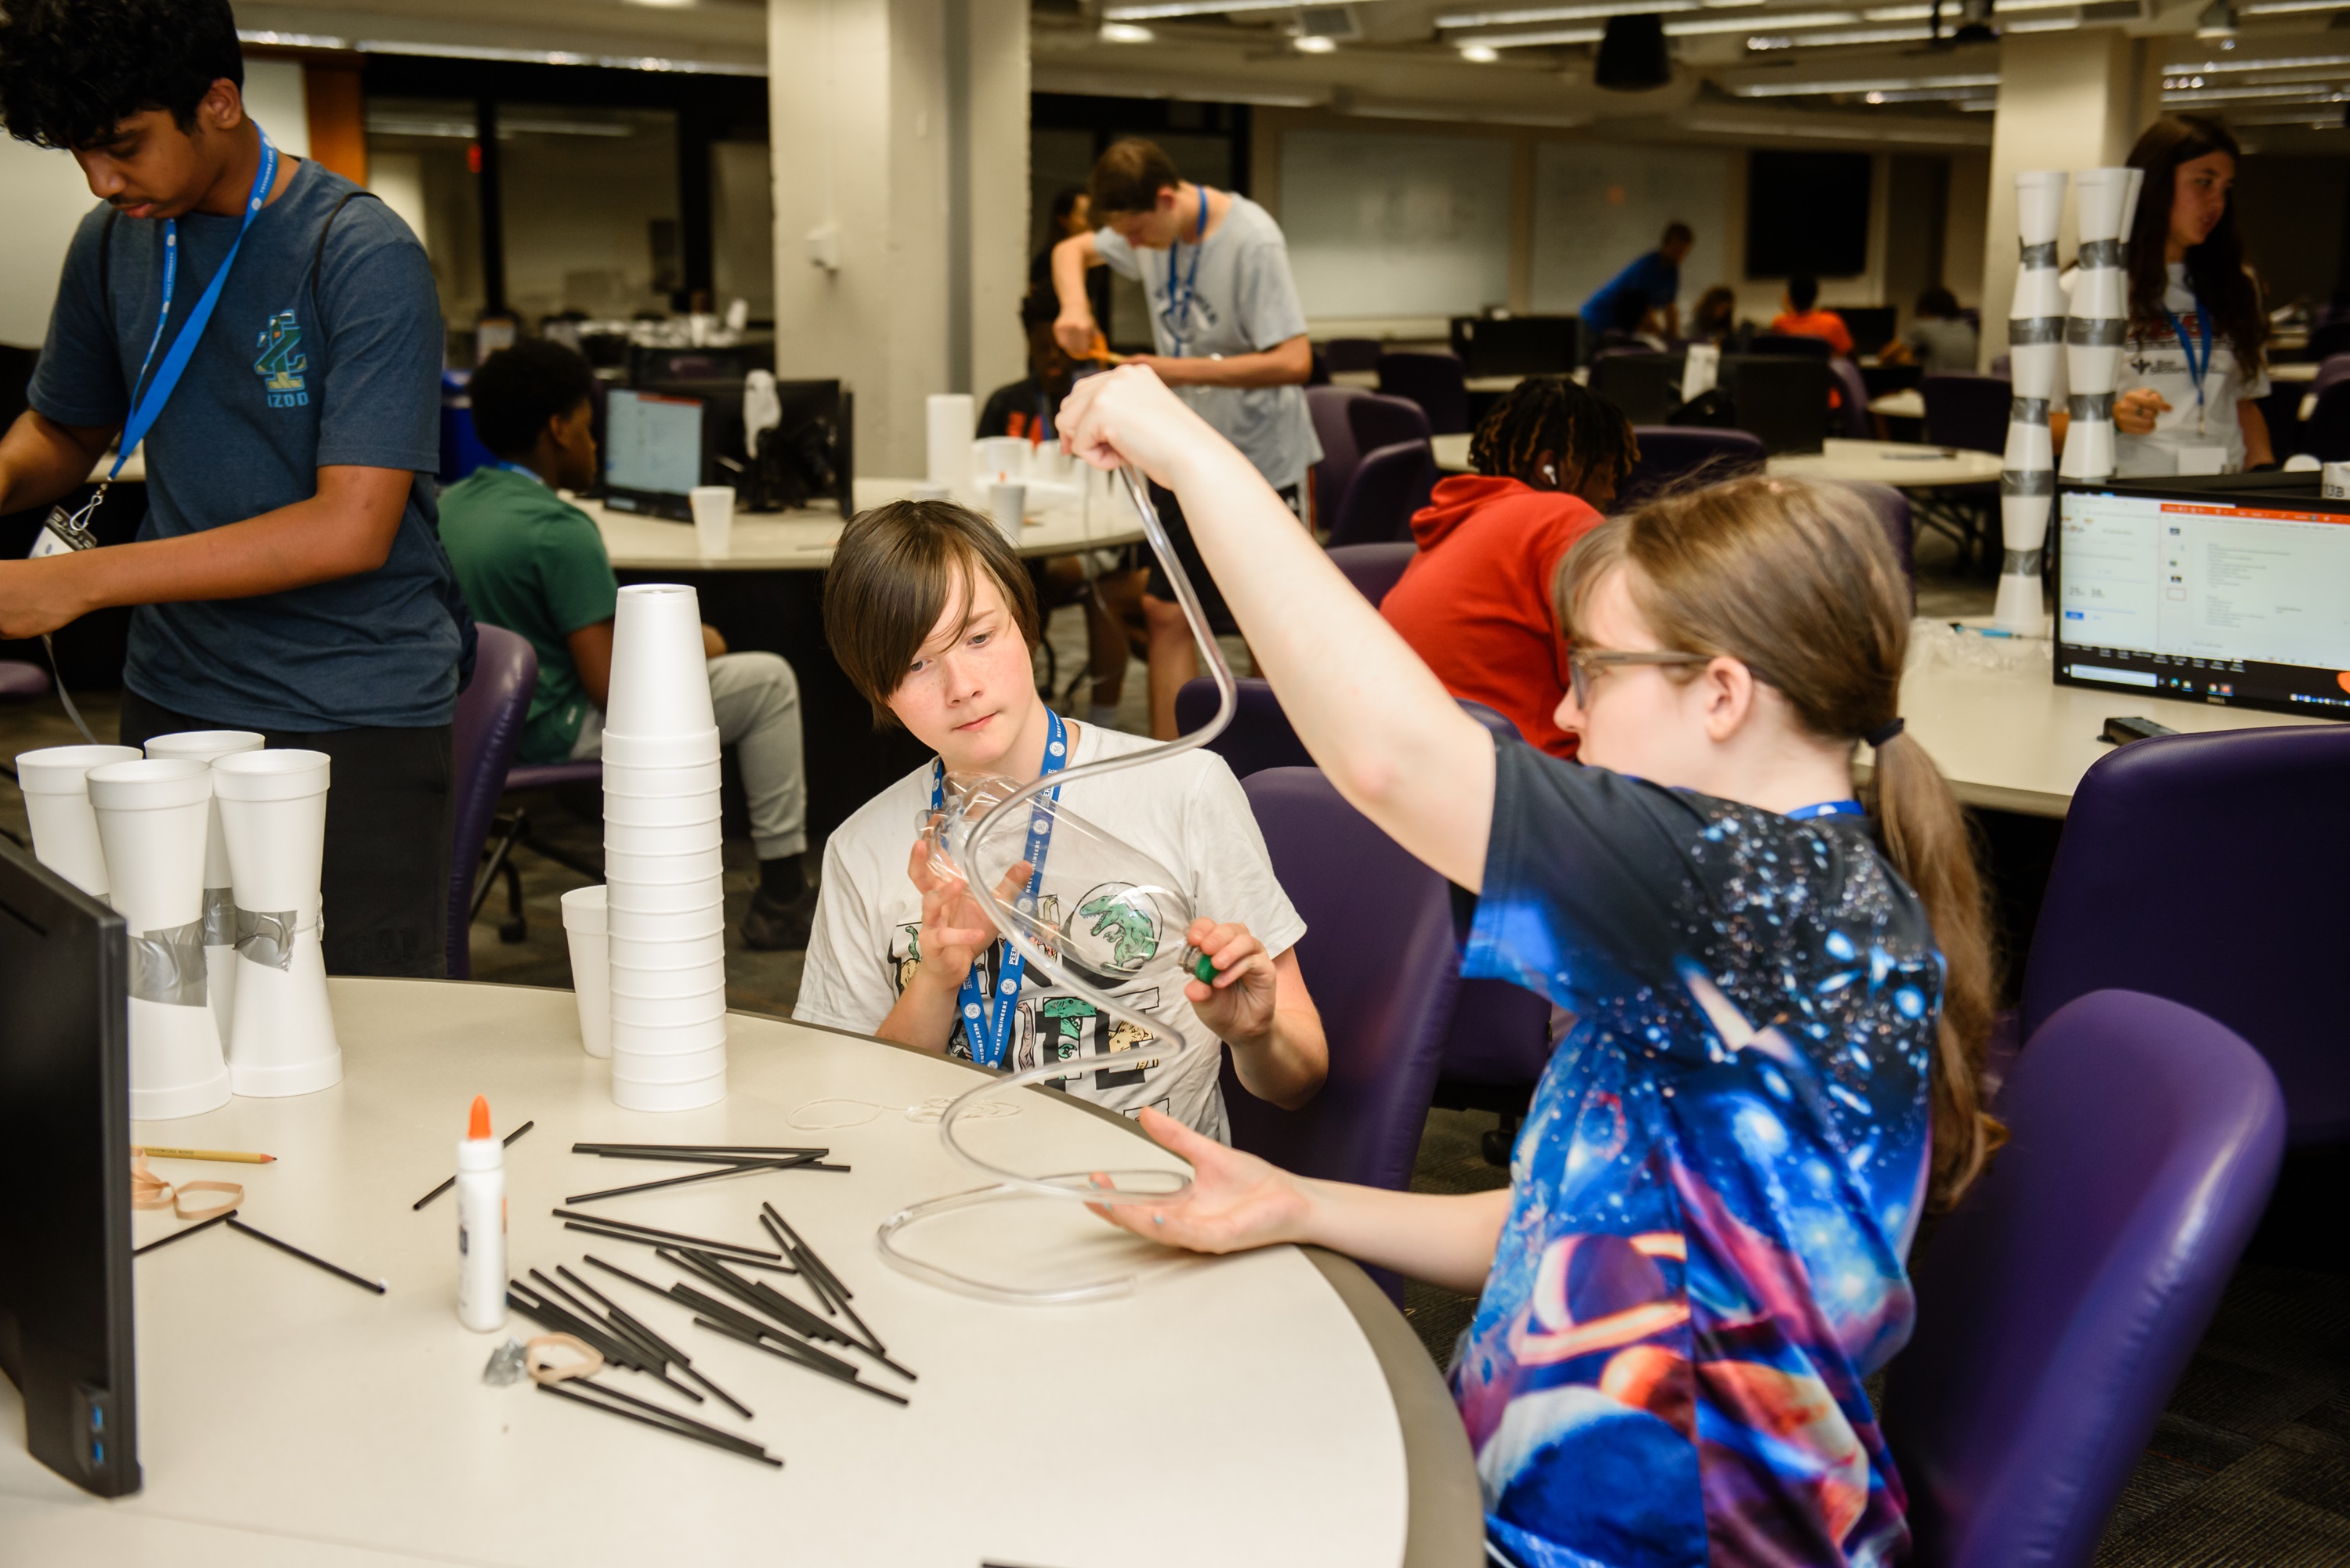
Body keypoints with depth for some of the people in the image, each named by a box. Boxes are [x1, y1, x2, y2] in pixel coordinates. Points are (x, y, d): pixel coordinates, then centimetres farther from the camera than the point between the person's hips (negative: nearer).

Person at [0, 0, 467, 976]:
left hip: (361, 719, -5)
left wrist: (83, 580, -21)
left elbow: (351, 528, -20)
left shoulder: (363, 257, -13)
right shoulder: (113, 241, 7)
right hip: (173, 701, 5)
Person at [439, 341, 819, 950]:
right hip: (553, 730, -9)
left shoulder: (449, 505, 4)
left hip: (478, 719, 9)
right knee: (769, 681, 1)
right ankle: (782, 898, 7)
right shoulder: (559, 529, -23)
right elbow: (612, 686, -24)